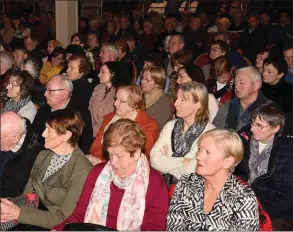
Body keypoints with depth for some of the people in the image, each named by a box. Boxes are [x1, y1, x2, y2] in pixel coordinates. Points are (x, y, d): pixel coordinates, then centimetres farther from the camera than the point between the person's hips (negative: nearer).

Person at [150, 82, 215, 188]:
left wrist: (167, 161, -4)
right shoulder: (170, 126, 8)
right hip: (164, 183, 4)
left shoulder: (209, 131, -9)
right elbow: (154, 159, -1)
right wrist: (183, 162, -11)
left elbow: (195, 169, -17)